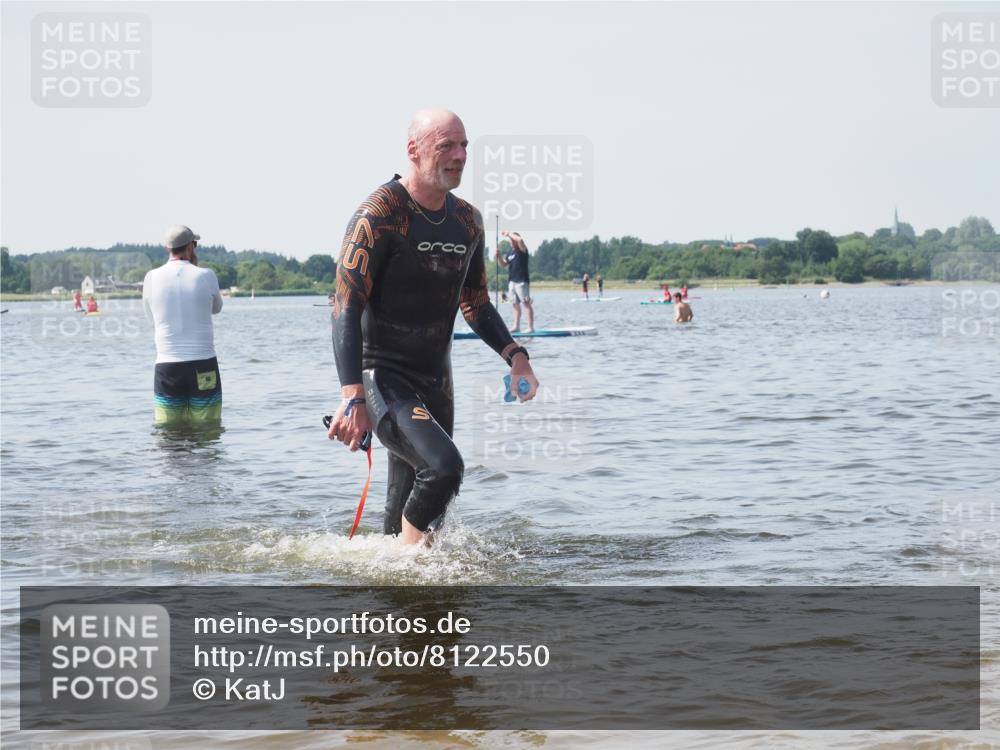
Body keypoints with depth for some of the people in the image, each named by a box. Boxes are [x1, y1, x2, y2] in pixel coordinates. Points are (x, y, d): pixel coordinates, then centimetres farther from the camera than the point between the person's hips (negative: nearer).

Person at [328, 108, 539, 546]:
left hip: (435, 379, 7)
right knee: (443, 466, -27)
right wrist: (353, 399, -26)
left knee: (411, 518, 10)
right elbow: (346, 307, -18)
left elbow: (475, 304, 20)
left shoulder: (468, 222, 8)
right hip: (381, 376, -7)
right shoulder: (380, 215, -14)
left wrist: (514, 354, 3)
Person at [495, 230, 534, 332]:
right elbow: (504, 265, 18)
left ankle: (531, 327, -12)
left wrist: (509, 234, -14)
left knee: (526, 303, -9)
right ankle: (516, 326, 15)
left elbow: (520, 240, -24)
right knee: (515, 304, 10)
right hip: (511, 281, 8)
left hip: (521, 281, -8)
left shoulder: (522, 250, -5)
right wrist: (499, 256, 1)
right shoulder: (510, 253, 17)